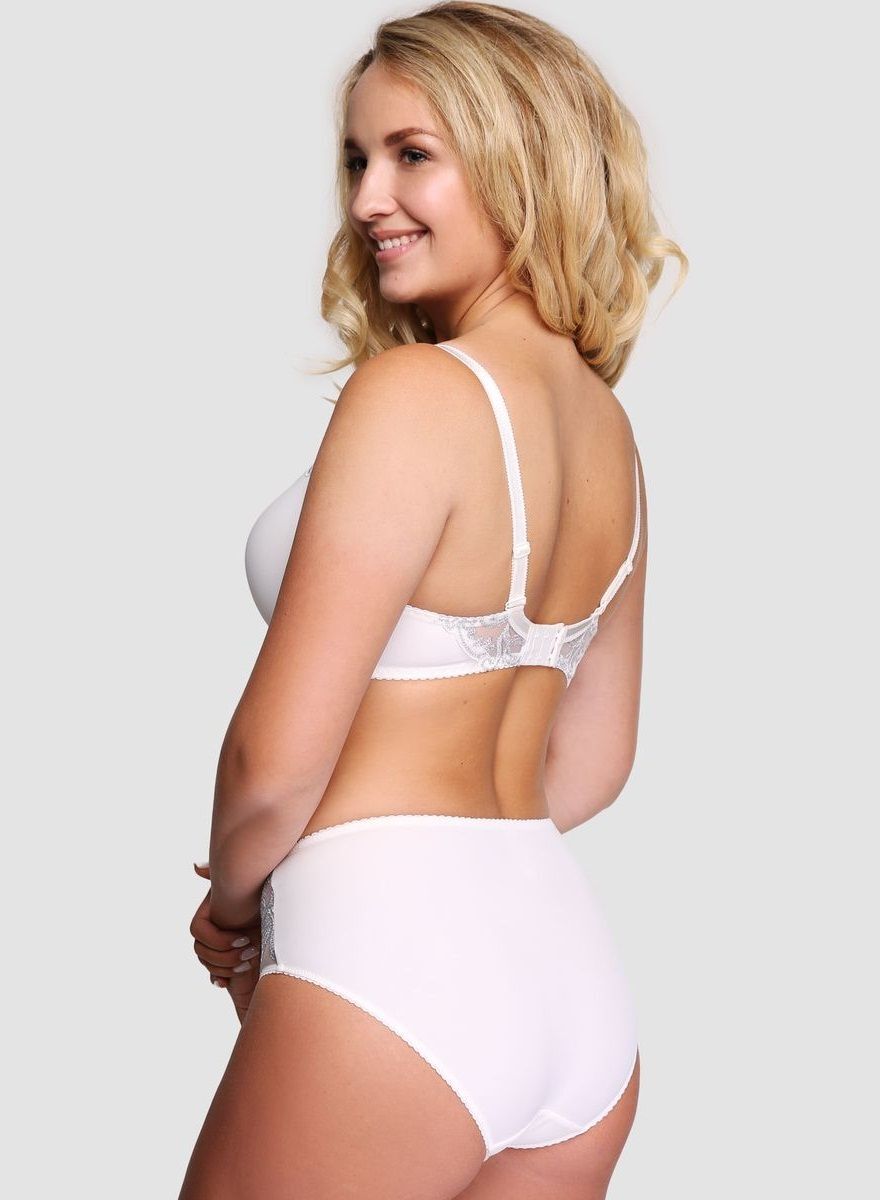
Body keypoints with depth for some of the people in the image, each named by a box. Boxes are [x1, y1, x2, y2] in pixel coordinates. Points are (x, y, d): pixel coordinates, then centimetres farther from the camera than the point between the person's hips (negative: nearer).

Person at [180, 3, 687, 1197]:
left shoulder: (414, 393, -16)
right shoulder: (609, 426, 8)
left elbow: (276, 761, -16)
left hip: (393, 968, -8)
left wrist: (232, 898, 4)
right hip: (574, 966, 8)